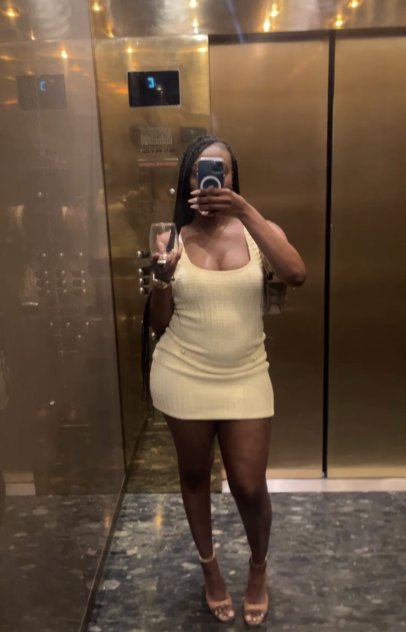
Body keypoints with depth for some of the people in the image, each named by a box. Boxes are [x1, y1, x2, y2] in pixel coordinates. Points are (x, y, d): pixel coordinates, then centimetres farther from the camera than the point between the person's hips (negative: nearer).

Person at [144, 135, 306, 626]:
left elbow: (296, 275, -25)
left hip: (245, 378, 0)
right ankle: (209, 566, 43)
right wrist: (161, 278, -19)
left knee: (250, 487, 5)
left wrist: (245, 211, -28)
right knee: (194, 475, 17)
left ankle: (258, 570, 38)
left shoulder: (257, 231, -3)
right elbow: (159, 325, 0)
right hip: (183, 377, 1)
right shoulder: (174, 239, -3)